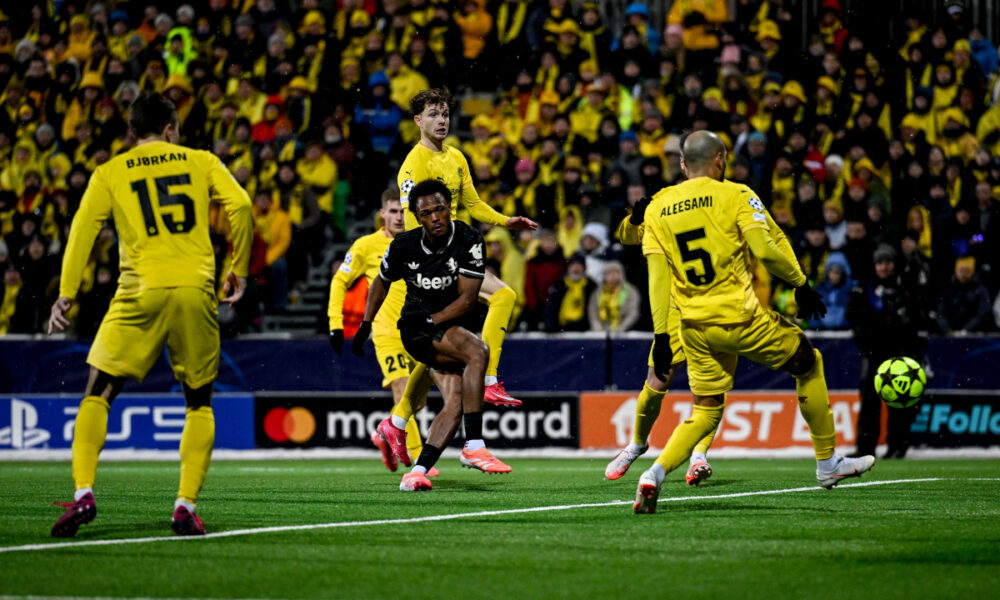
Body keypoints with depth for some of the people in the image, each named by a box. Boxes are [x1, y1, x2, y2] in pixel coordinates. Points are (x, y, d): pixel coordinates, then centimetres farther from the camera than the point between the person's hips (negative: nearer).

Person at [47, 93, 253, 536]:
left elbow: (83, 228, 3)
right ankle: (186, 507, 1)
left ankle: (83, 494, -12)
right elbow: (240, 206, 2)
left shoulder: (110, 173, 12)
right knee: (199, 403, 14)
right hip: (196, 290, 1)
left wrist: (66, 294, 1)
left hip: (140, 293, -1)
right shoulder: (202, 162, 14)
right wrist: (239, 270, 11)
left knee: (98, 394, 7)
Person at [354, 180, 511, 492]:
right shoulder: (404, 247, -6)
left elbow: (467, 299, -13)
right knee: (478, 351, -30)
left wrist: (430, 320, -21)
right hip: (416, 330, -3)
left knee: (455, 405, -16)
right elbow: (381, 282, 15)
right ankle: (474, 447, -35)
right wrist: (365, 325, 16)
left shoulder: (469, 240, -11)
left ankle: (417, 472, -17)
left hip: (450, 327, 3)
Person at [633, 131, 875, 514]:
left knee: (705, 412, 13)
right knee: (809, 364, 17)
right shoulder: (734, 195, -4)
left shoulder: (658, 207, 6)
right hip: (741, 317, -4)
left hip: (695, 326, 4)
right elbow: (764, 250, -15)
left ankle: (656, 473, -11)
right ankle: (827, 464, 21)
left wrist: (661, 335, 4)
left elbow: (657, 276, 2)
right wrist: (800, 284, 0)